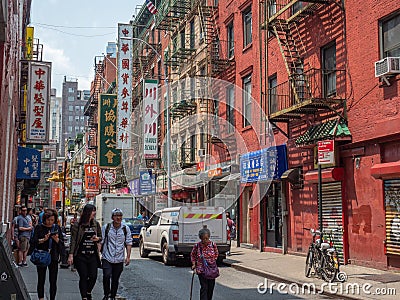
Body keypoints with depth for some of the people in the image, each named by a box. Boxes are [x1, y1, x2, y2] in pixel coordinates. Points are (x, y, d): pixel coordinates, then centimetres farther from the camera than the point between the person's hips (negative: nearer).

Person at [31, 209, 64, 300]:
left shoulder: (57, 228, 7)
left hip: (54, 258, 1)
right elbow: (33, 242, -5)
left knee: (53, 281, 0)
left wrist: (57, 239, -14)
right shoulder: (39, 227, 1)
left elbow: (62, 243, 6)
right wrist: (43, 240, -20)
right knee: (41, 280, 4)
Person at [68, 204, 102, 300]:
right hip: (80, 255, -3)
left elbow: (101, 237, 19)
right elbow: (73, 240, -4)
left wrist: (98, 238, -5)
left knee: (93, 276, 2)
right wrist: (71, 255, -9)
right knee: (83, 277, -1)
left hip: (93, 255, 4)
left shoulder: (96, 225, 7)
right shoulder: (77, 225, -5)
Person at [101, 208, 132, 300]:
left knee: (115, 280, 8)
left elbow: (128, 243, 7)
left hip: (119, 259, 2)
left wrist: (128, 257, 0)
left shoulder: (126, 229, 4)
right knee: (107, 276, -18)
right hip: (107, 258, -2)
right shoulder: (106, 227, 1)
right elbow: (100, 242, 5)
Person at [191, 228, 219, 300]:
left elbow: (216, 254, 15)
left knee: (211, 287, 10)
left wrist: (213, 261, 6)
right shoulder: (197, 246, -8)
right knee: (204, 287, -8)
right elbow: (192, 255, 9)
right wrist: (194, 264, 0)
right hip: (201, 270, -2)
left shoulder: (213, 245, -4)